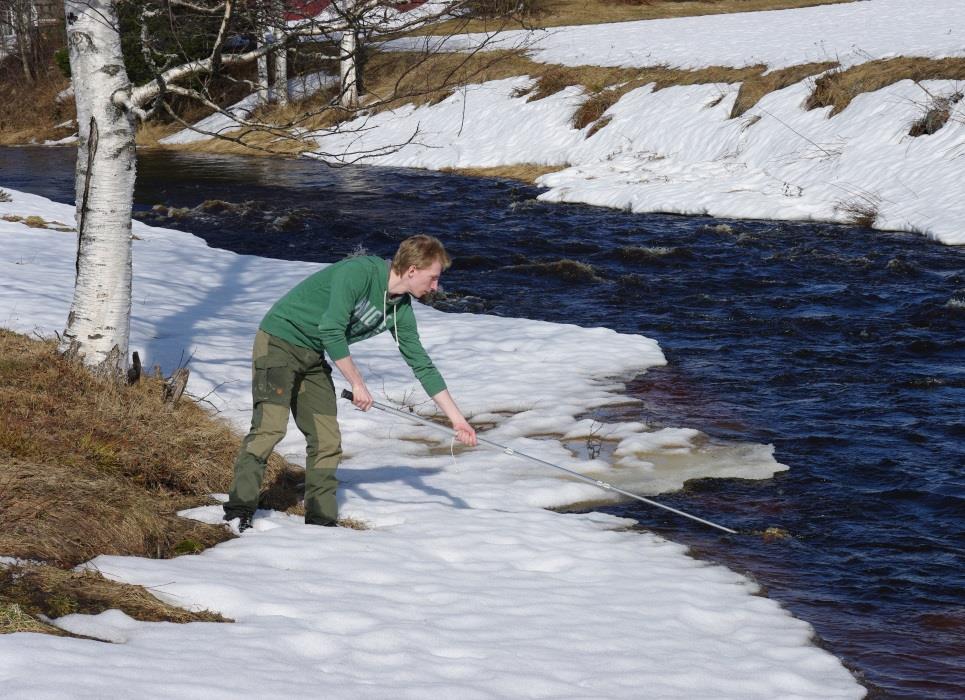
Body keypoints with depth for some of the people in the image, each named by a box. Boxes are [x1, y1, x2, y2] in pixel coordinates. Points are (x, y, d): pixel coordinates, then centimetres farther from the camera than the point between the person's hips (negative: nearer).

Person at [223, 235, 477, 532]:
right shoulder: (359, 272, -24)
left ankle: (321, 521, 5)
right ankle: (239, 510, -18)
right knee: (271, 426, -19)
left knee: (327, 440, 1)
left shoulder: (401, 309, 1)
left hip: (313, 357, 8)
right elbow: (331, 331, -27)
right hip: (279, 340, -8)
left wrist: (457, 418, 5)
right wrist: (357, 384, -20)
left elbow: (422, 364, 7)